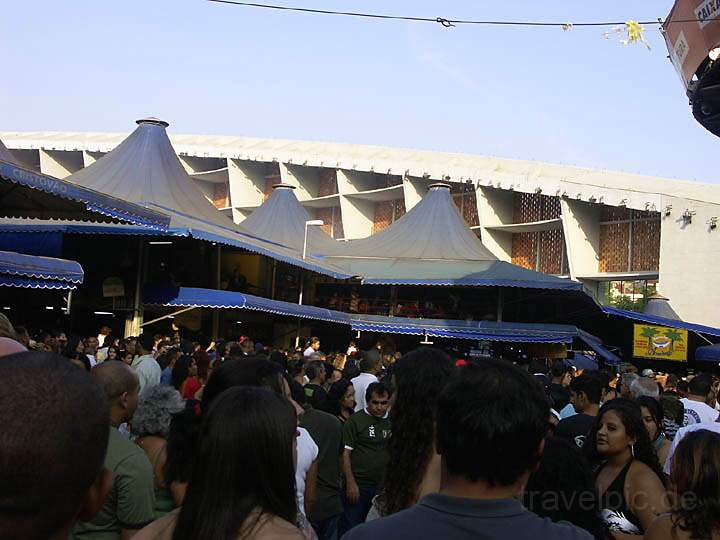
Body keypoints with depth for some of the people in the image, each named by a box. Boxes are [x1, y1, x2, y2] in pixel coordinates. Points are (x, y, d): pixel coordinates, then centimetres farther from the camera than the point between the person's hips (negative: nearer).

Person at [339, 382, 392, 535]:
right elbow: (345, 453, -8)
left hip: (382, 485, 4)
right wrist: (351, 483, -14)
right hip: (358, 485, -4)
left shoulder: (391, 422, 7)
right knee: (350, 527, 1)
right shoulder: (355, 420, -7)